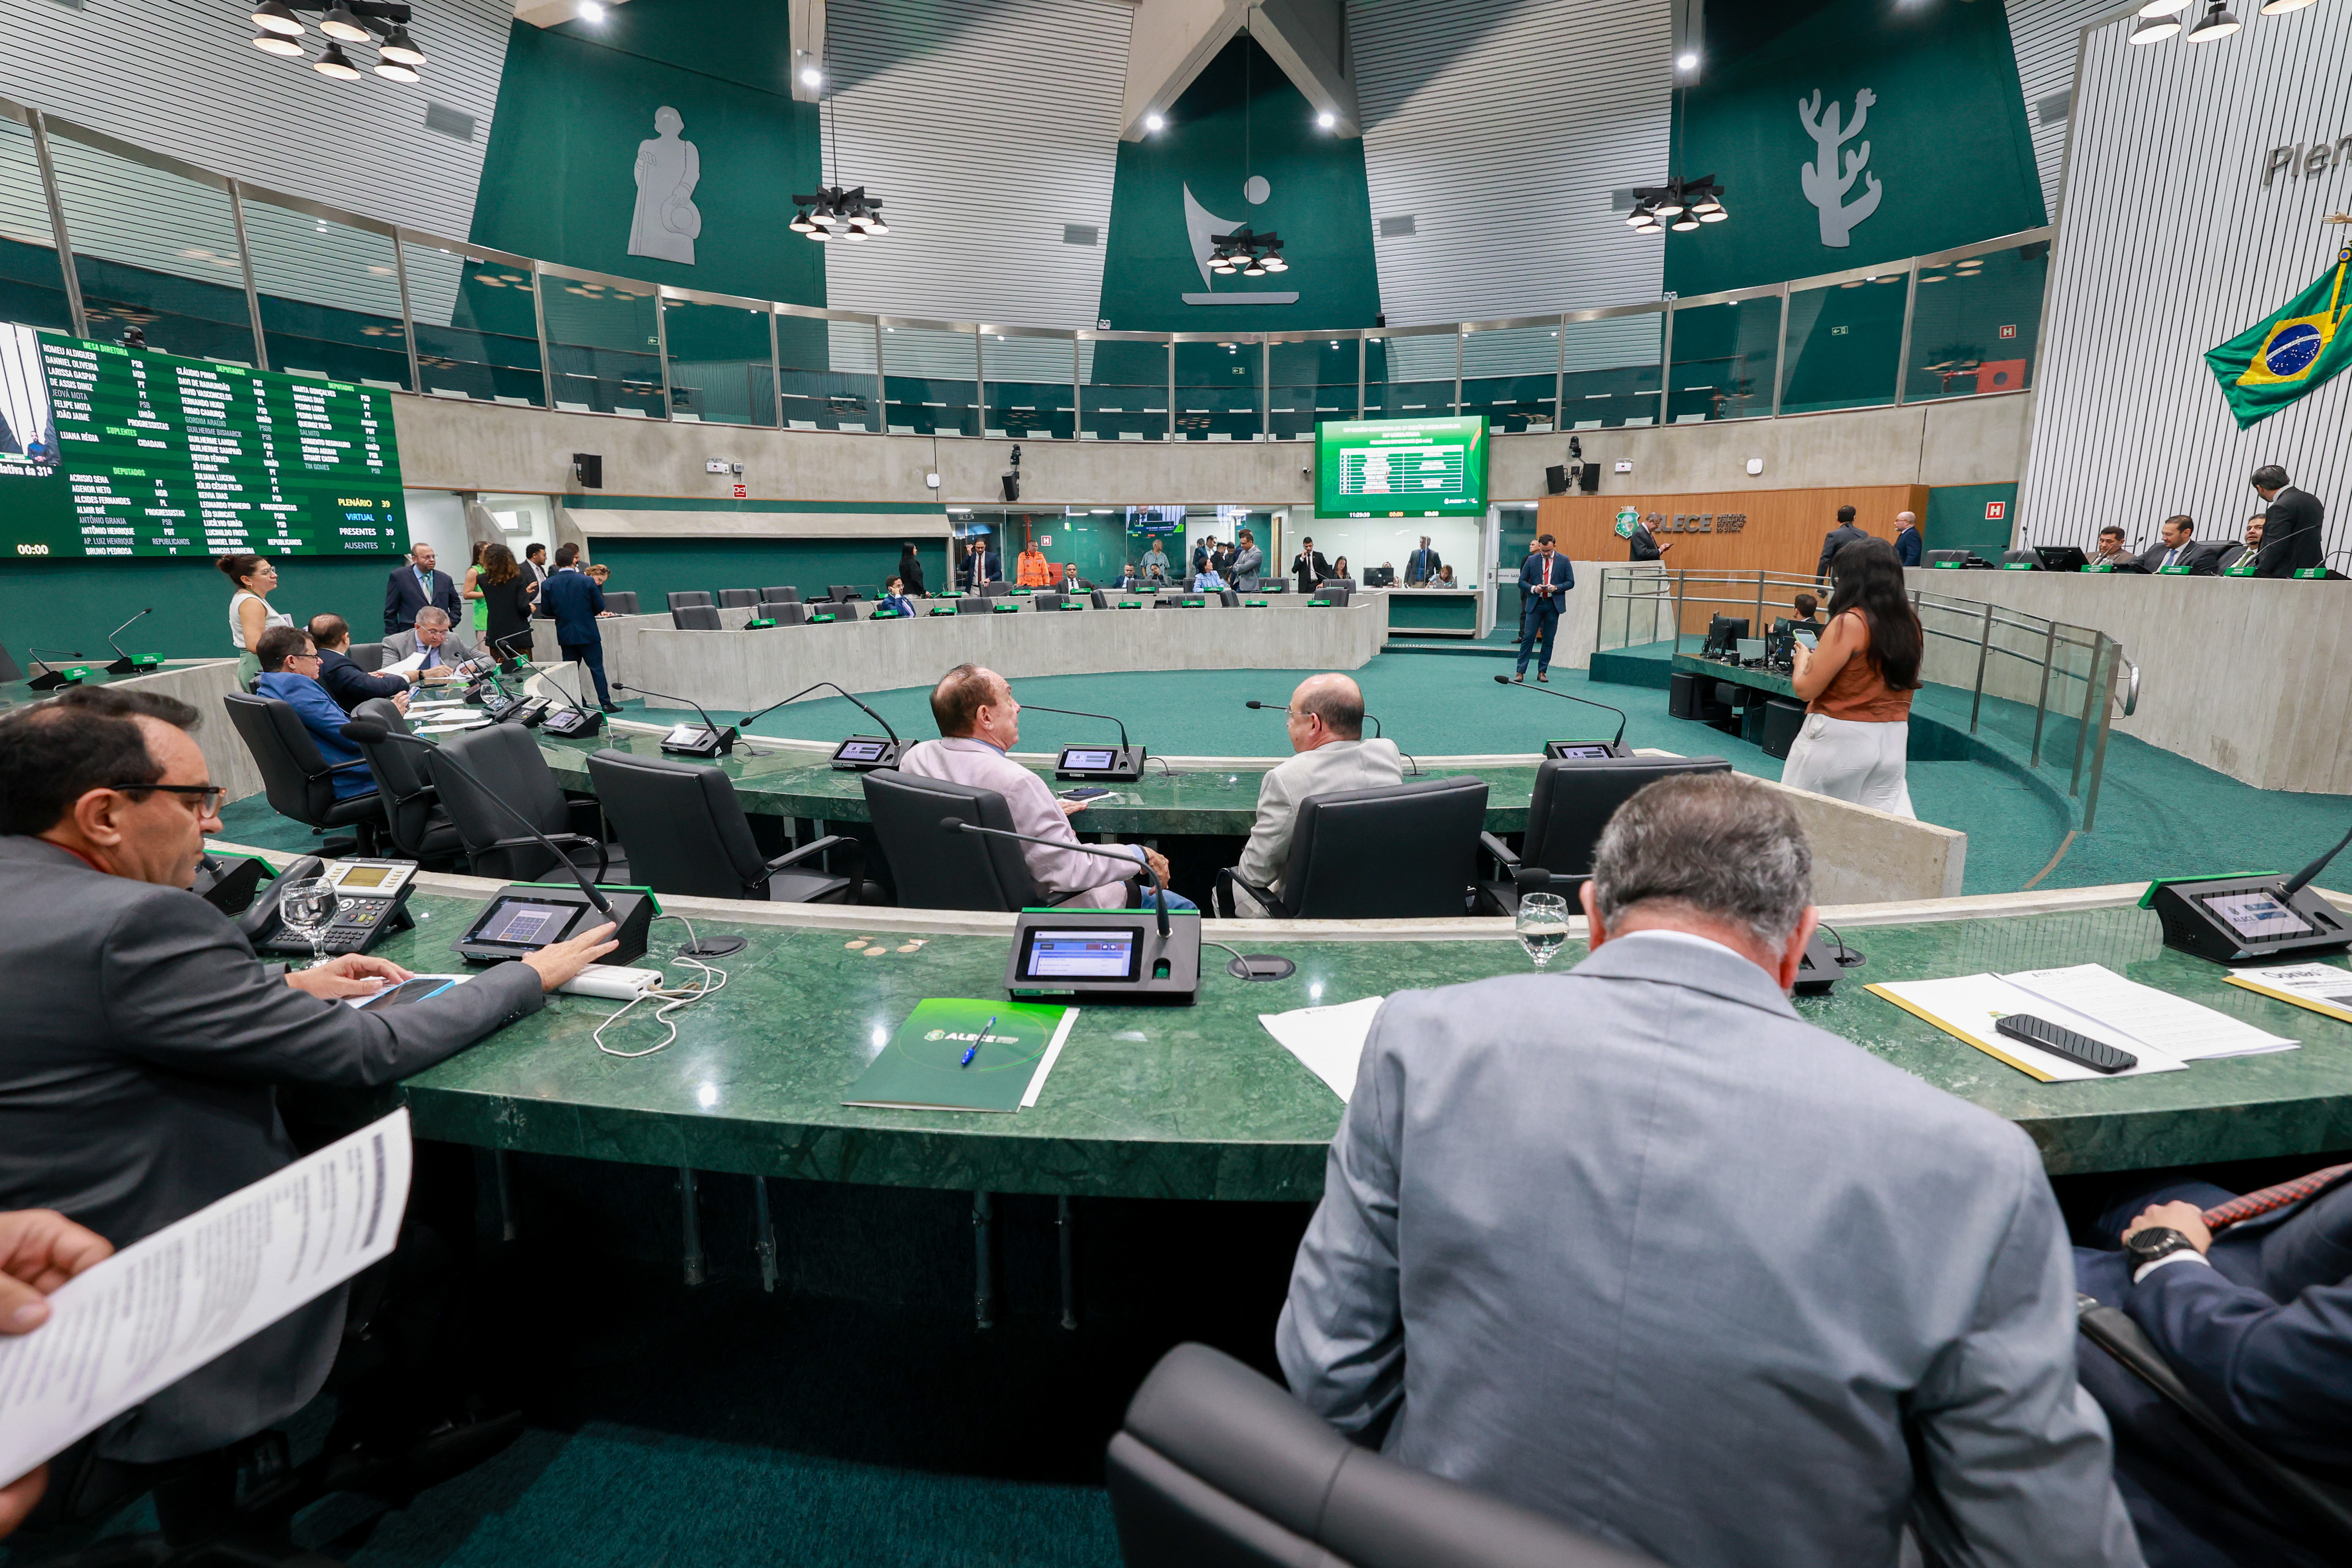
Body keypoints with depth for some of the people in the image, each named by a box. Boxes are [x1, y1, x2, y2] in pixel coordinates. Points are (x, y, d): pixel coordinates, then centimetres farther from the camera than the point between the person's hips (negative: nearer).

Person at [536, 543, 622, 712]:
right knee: (597, 669, 3)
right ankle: (606, 703, 2)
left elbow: (546, 611, 1)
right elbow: (600, 607, -5)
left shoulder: (547, 584, -3)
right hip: (588, 633, -2)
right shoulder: (587, 581, -10)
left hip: (565, 635, 3)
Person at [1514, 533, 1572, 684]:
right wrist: (1533, 588, -14)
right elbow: (1522, 581, 5)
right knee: (1528, 637, -6)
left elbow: (1571, 582, 3)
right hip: (1535, 604, 0)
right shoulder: (1531, 560, 4)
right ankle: (1521, 671, -4)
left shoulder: (1564, 561, 3)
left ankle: (1542, 672, 12)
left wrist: (1556, 588, -14)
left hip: (1553, 605, 1)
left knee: (1549, 640, 5)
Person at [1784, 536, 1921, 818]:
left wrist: (1803, 656, 6)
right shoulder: (1911, 623, 5)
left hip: (1840, 740, -6)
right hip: (1894, 740, 7)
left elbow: (1806, 689, -12)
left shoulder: (1850, 623, -15)